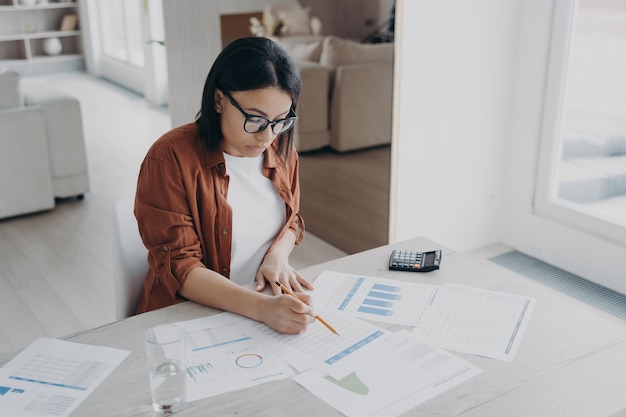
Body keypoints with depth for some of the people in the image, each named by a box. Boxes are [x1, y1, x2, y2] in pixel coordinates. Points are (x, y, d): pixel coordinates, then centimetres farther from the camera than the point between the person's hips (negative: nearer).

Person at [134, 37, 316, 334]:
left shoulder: (282, 150, 2)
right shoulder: (170, 159, -15)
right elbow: (178, 267, -17)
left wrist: (277, 256, -6)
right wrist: (262, 309, -31)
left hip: (271, 304, 6)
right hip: (188, 315, -5)